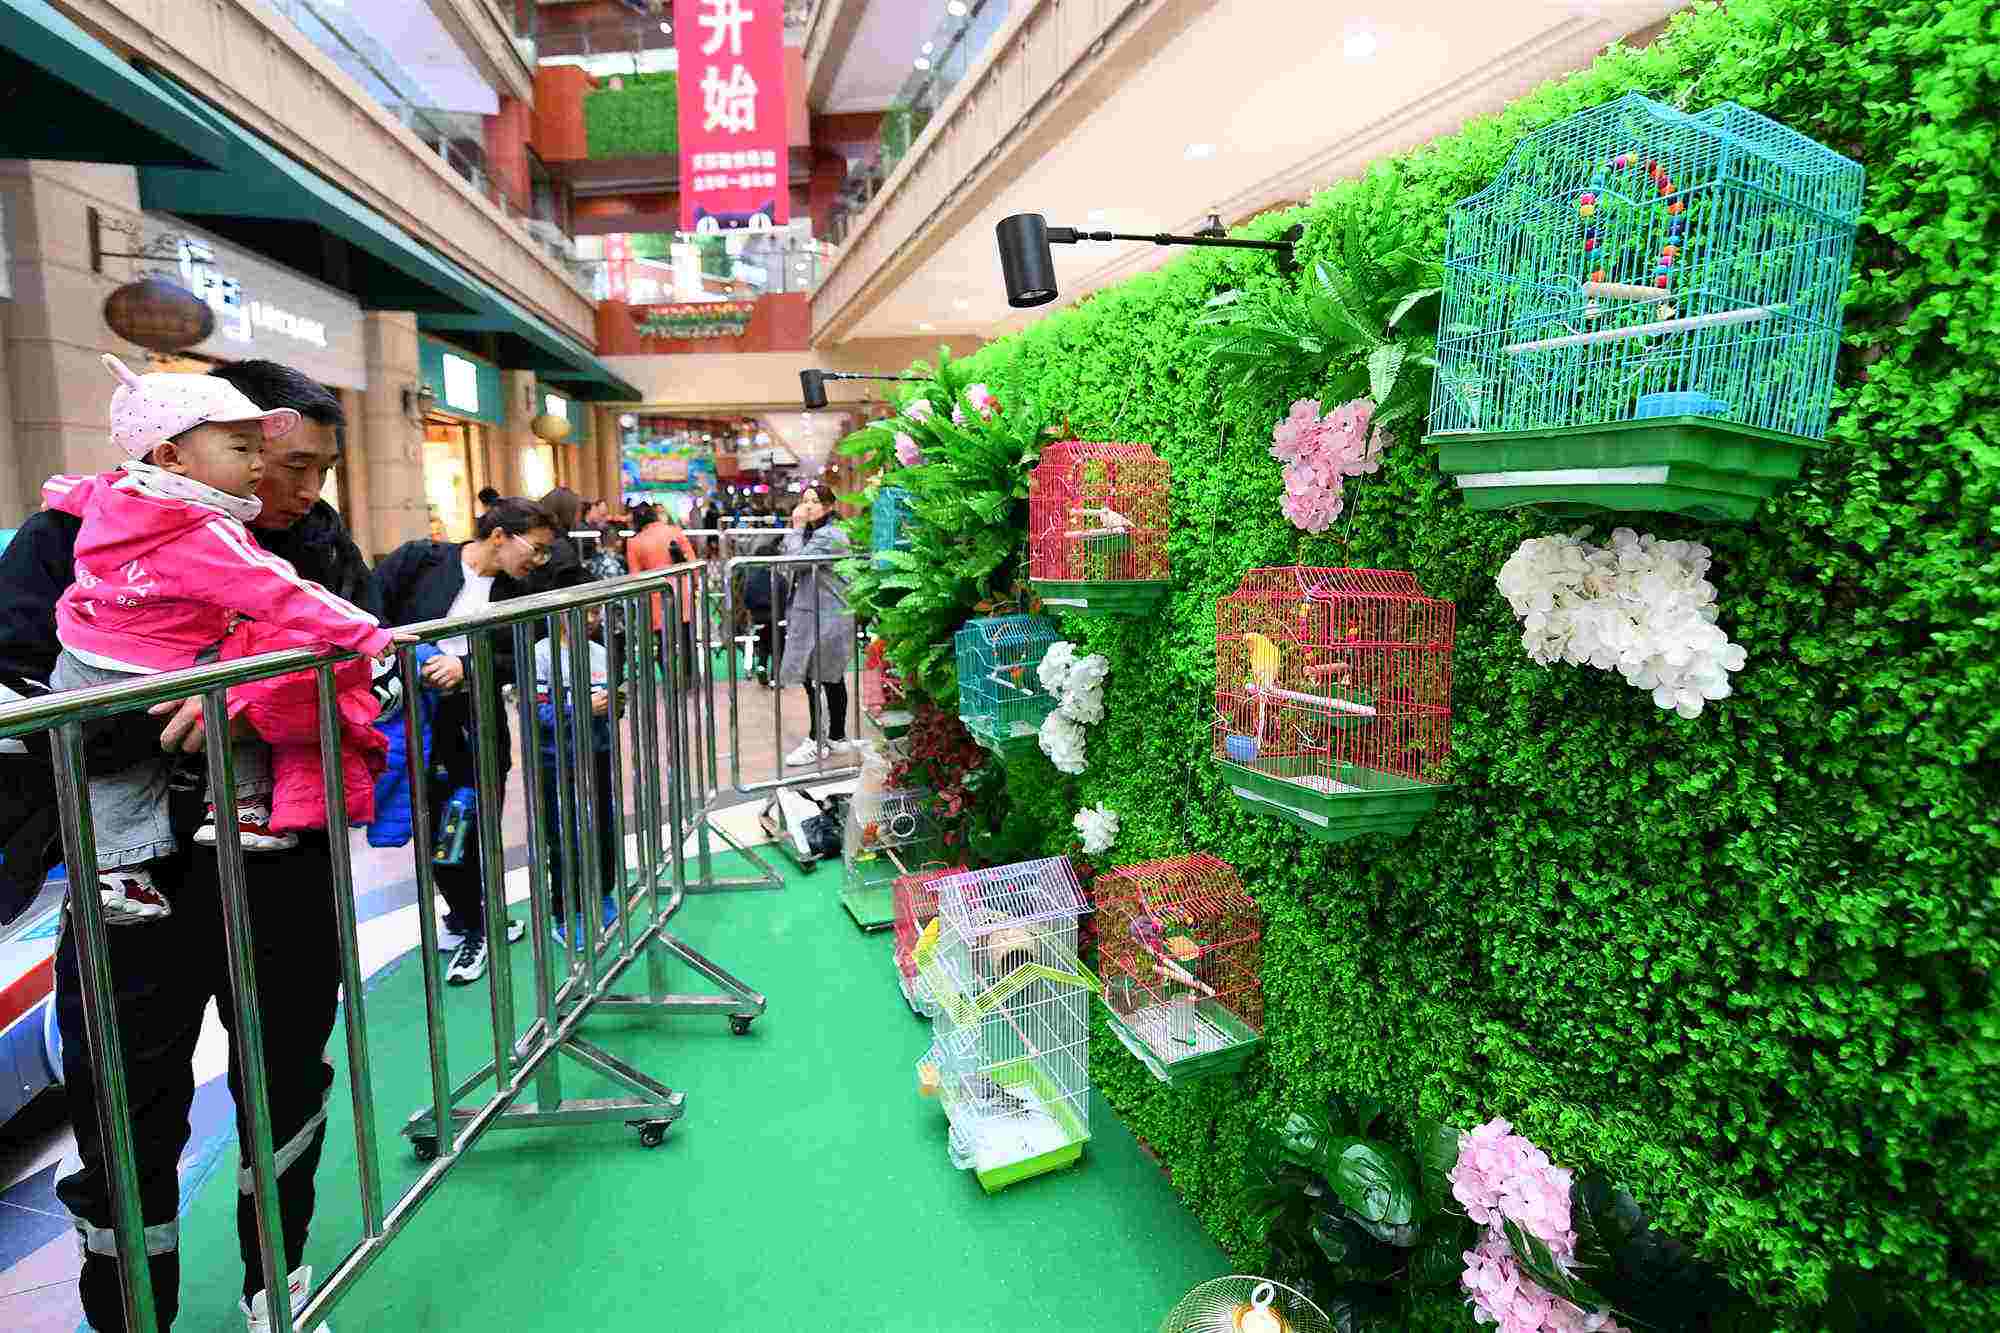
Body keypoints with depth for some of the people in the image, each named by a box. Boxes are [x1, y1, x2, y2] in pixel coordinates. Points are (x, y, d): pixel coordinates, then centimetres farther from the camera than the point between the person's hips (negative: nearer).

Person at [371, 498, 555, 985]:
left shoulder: (517, 593, 3)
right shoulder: (419, 560, -5)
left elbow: (518, 664, -5)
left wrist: (466, 666, -22)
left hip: (479, 724, 2)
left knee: (477, 830, 7)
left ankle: (470, 922, 29)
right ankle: (471, 922, 28)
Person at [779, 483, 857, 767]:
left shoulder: (828, 535, -13)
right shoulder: (813, 533, 19)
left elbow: (797, 560, -18)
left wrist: (797, 527, -11)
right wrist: (796, 528, 11)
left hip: (824, 618, -11)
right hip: (813, 613, 11)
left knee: (813, 679, -6)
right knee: (832, 679, 14)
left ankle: (817, 742, 2)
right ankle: (837, 738, 22)